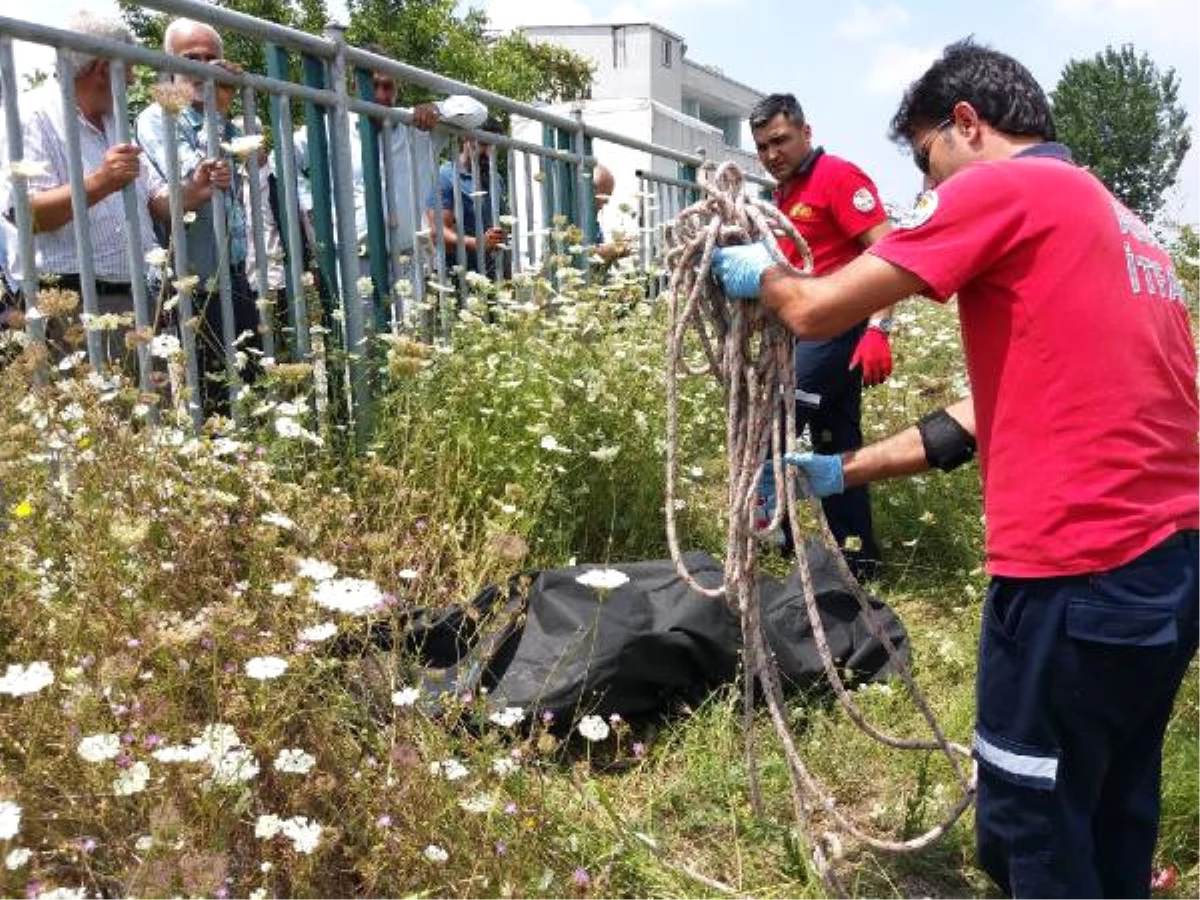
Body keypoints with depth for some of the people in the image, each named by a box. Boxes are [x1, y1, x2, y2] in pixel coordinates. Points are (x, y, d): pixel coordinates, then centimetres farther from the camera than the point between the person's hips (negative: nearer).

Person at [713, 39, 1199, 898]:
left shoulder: (1002, 187, -7)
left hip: (1078, 574, -9)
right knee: (1114, 820, 22)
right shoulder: (1116, 222, 21)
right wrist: (844, 471, 22)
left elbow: (819, 311, -8)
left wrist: (762, 274, 15)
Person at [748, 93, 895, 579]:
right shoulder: (784, 194, 18)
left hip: (838, 328, -9)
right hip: (807, 332, 9)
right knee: (837, 446, 9)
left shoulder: (838, 176, -8)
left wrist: (879, 328, -24)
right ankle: (858, 558, 15)